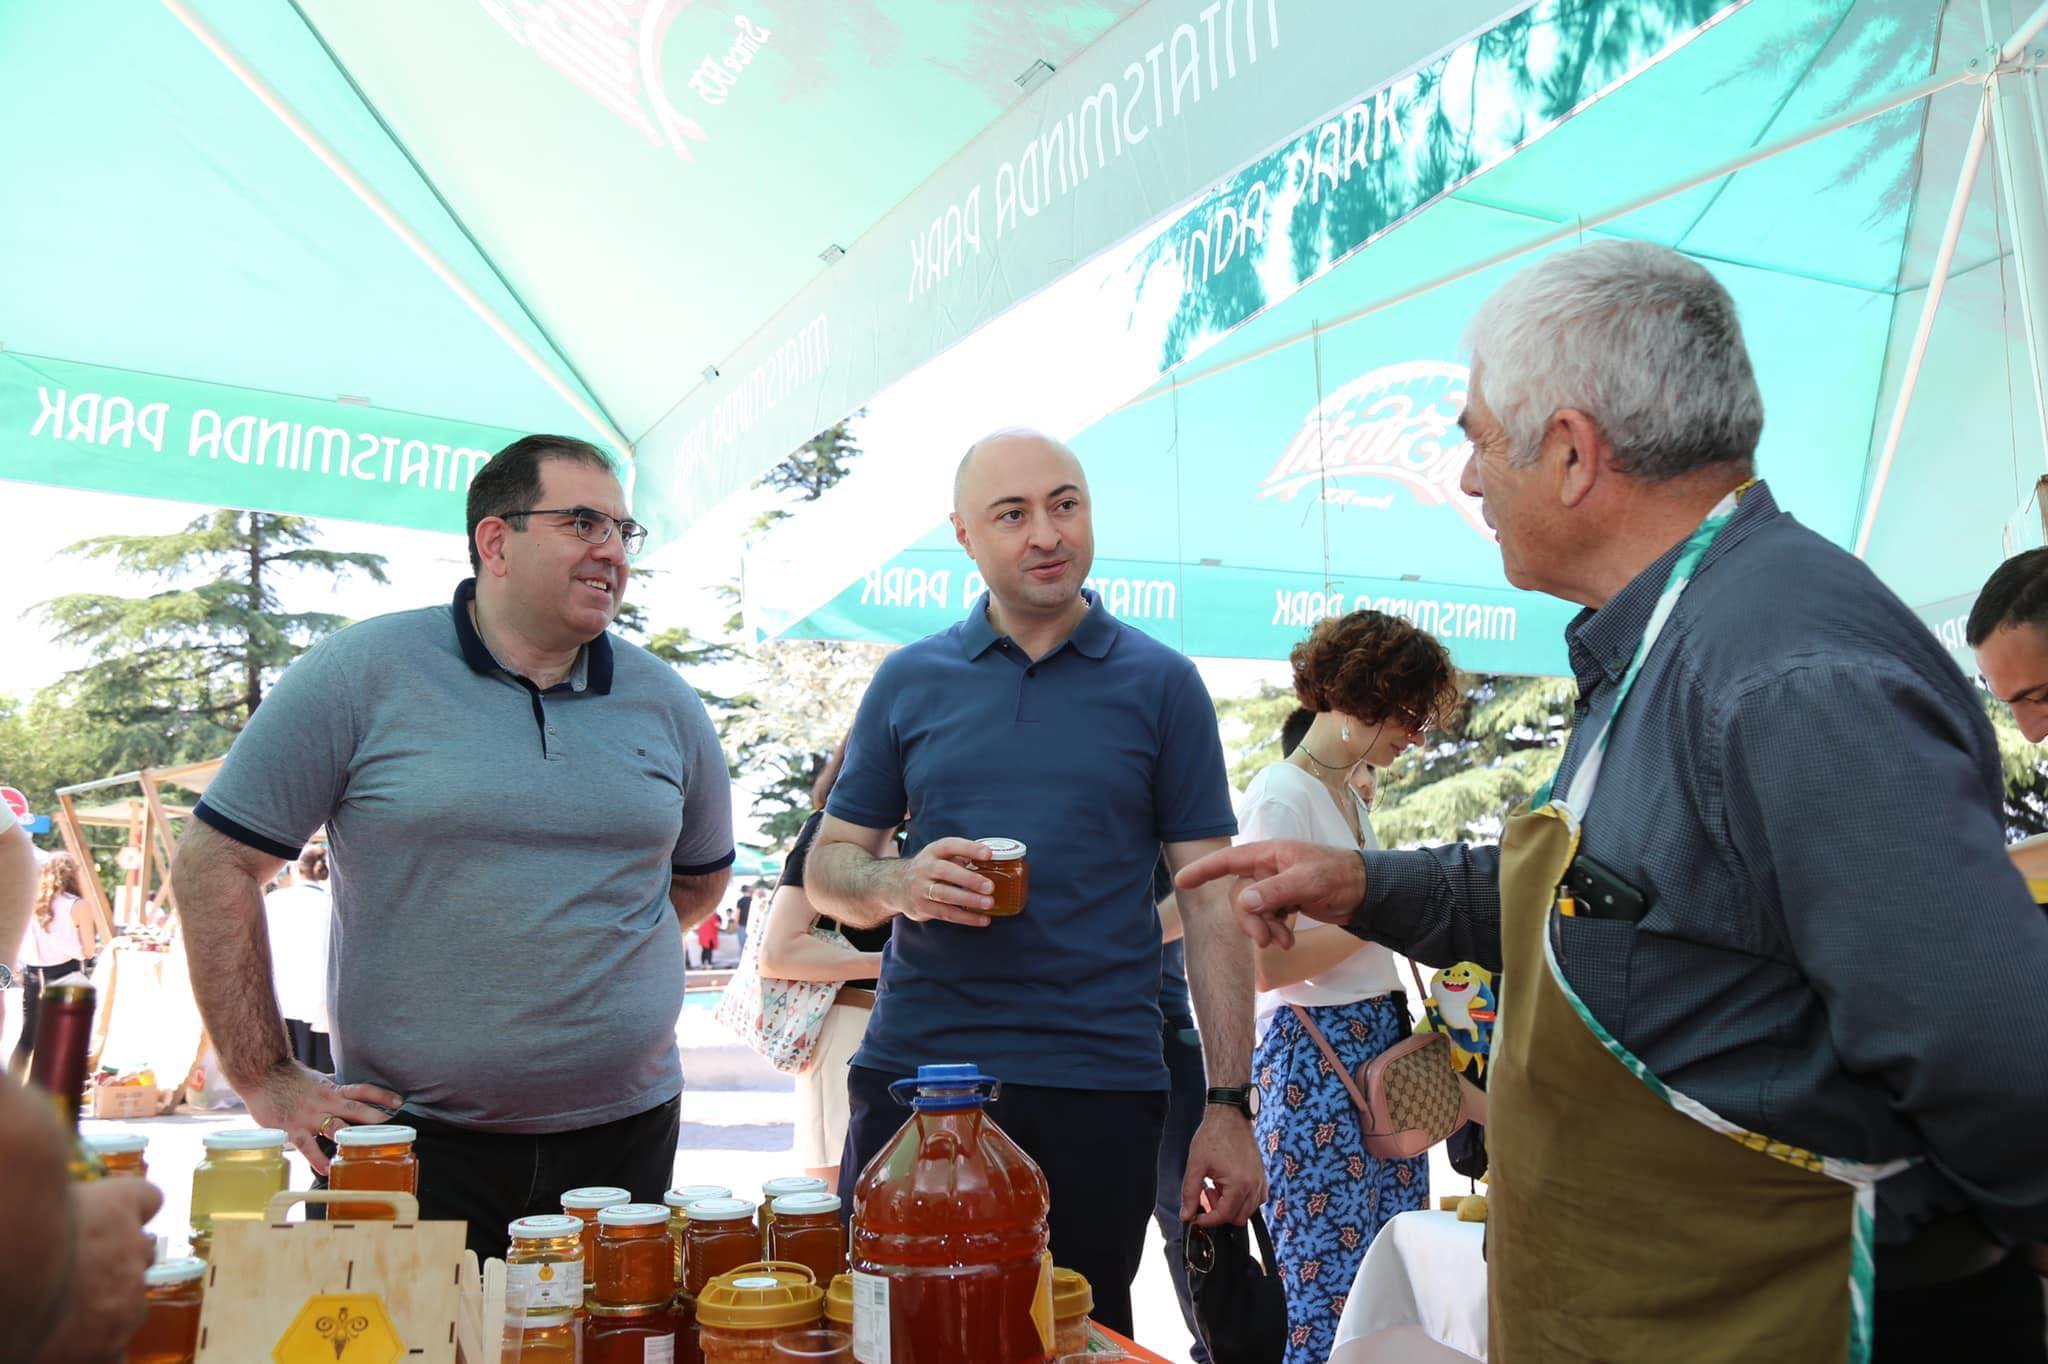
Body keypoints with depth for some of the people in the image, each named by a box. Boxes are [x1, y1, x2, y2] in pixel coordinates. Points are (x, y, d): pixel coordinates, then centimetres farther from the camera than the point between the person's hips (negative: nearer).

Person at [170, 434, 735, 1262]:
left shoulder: (665, 704, 6)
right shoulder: (363, 674, -6)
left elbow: (701, 876, 21)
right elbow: (214, 864, -4)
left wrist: (603, 966, 9)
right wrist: (267, 1079, -6)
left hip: (624, 1131, 4)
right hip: (408, 1134, -3)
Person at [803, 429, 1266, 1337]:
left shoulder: (1160, 684, 2)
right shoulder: (910, 680, 6)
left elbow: (1211, 901, 1)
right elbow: (826, 867, 10)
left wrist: (1228, 1105, -4)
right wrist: (901, 884, -13)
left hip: (1098, 1088, -1)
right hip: (911, 1069, 2)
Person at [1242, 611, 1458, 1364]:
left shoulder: (1351, 794, 15)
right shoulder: (1280, 797, -13)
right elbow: (1267, 962, -20)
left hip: (1381, 1047, 9)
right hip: (1317, 1058, -9)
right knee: (1333, 1300, -3)